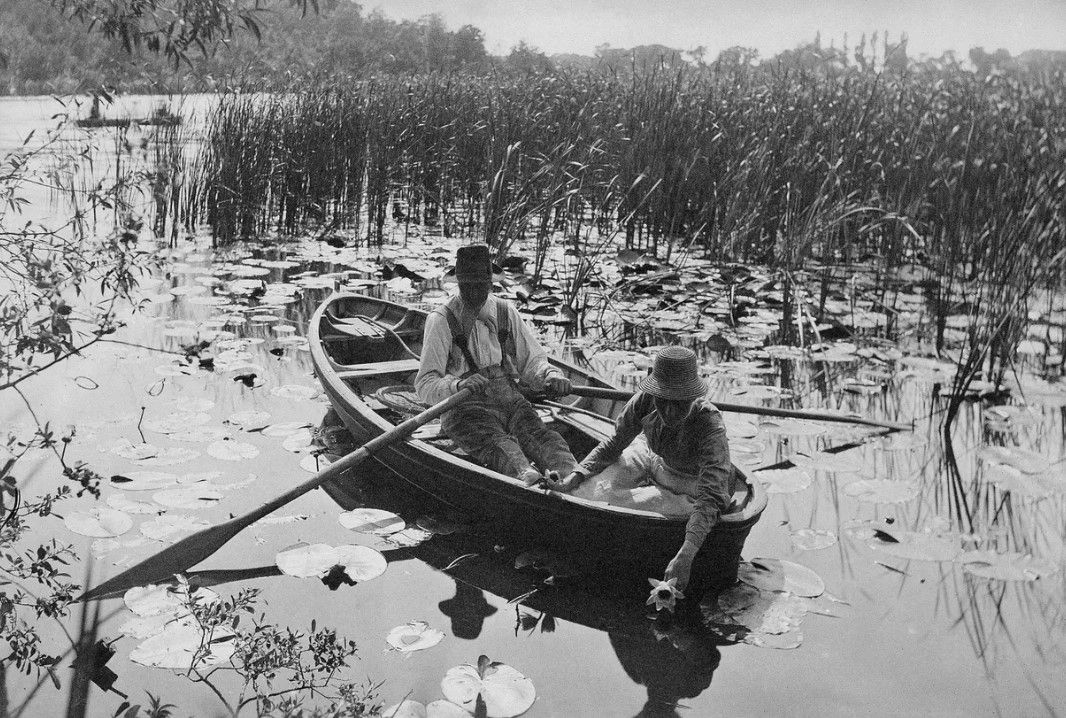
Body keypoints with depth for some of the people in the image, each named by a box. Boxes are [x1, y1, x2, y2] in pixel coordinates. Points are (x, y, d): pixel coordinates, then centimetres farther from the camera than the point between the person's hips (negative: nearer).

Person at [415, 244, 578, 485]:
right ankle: (525, 476, -65)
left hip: (510, 400, 4)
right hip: (465, 409, -4)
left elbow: (531, 360, 19)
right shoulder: (441, 320, 0)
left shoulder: (505, 312, 15)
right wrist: (458, 386, -28)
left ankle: (570, 473, -57)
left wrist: (549, 375, -6)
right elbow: (425, 385, -6)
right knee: (496, 442, -35)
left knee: (537, 432, -29)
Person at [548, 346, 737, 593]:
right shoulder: (644, 401, -28)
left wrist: (685, 556, -60)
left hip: (690, 478, -3)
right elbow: (614, 444, -11)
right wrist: (571, 481, -25)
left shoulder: (709, 424, -40)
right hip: (648, 454, 4)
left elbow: (711, 498, -47)